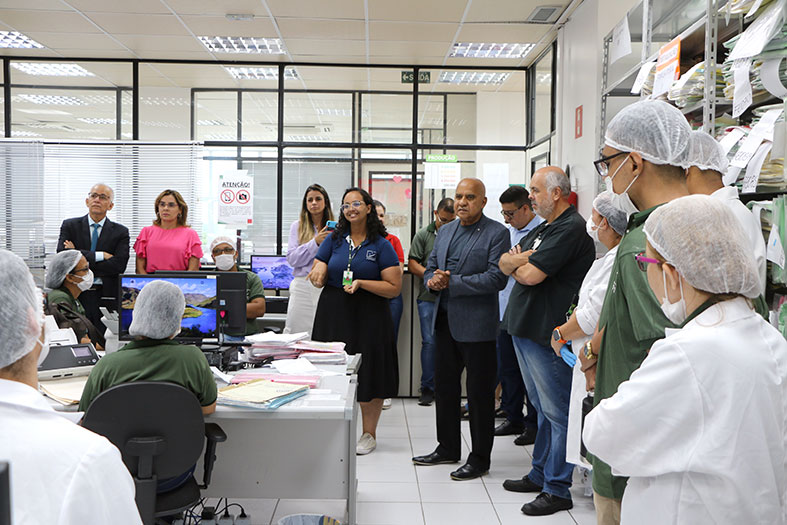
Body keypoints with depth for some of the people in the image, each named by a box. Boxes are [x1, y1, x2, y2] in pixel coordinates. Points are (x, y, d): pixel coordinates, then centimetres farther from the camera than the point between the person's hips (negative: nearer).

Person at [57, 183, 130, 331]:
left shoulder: (120, 232, 6)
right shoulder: (70, 225, 10)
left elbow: (119, 265, -7)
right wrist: (100, 255, -10)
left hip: (107, 296, 0)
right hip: (76, 294, 1)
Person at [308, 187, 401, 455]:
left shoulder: (381, 245, -1)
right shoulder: (334, 239, 8)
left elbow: (394, 287, -6)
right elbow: (318, 278, 11)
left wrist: (361, 283, -18)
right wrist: (318, 275, -14)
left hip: (369, 316, -2)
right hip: (333, 313, 3)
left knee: (368, 373, 1)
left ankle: (369, 433, 17)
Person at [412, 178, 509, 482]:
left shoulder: (496, 233, -9)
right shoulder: (445, 231, 14)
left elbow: (496, 279, -17)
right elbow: (430, 267, 18)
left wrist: (451, 282, -18)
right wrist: (432, 280, -6)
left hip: (476, 324, -7)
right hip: (445, 321, 7)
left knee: (479, 393, 2)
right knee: (444, 387, 17)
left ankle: (479, 459, 15)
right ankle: (448, 448, 33)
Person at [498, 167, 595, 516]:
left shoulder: (571, 229, -15)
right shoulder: (543, 229, 17)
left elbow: (529, 275, -21)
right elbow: (504, 263, 10)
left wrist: (517, 264, -1)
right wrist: (525, 260, -9)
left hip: (547, 334, -10)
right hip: (524, 329, 10)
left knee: (557, 413, 0)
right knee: (542, 408, 19)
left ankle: (558, 490, 8)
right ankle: (540, 474, 31)